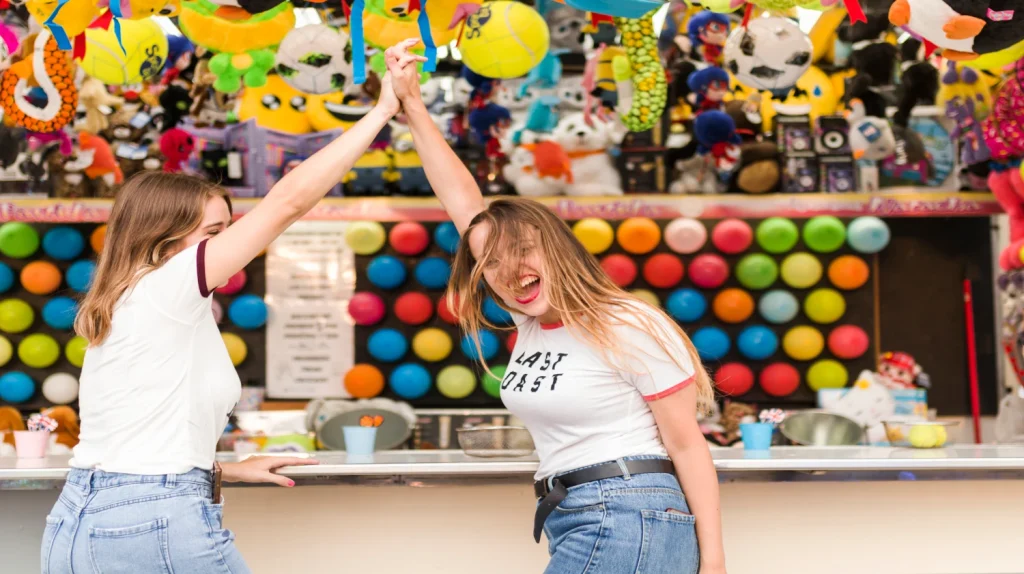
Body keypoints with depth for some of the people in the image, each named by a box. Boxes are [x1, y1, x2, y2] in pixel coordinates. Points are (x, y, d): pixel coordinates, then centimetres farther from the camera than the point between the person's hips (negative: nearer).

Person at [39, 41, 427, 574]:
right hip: (157, 526, -8)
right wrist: (381, 111, -7)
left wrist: (225, 470, 16)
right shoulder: (166, 288, -8)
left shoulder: (114, 309, 17)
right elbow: (289, 199, -12)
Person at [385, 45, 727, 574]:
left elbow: (687, 446, -9)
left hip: (629, 525, -7)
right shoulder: (532, 316, 9)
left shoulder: (630, 327, -11)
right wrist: (411, 104, 9)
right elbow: (464, 203, 10)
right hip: (572, 527, 7)